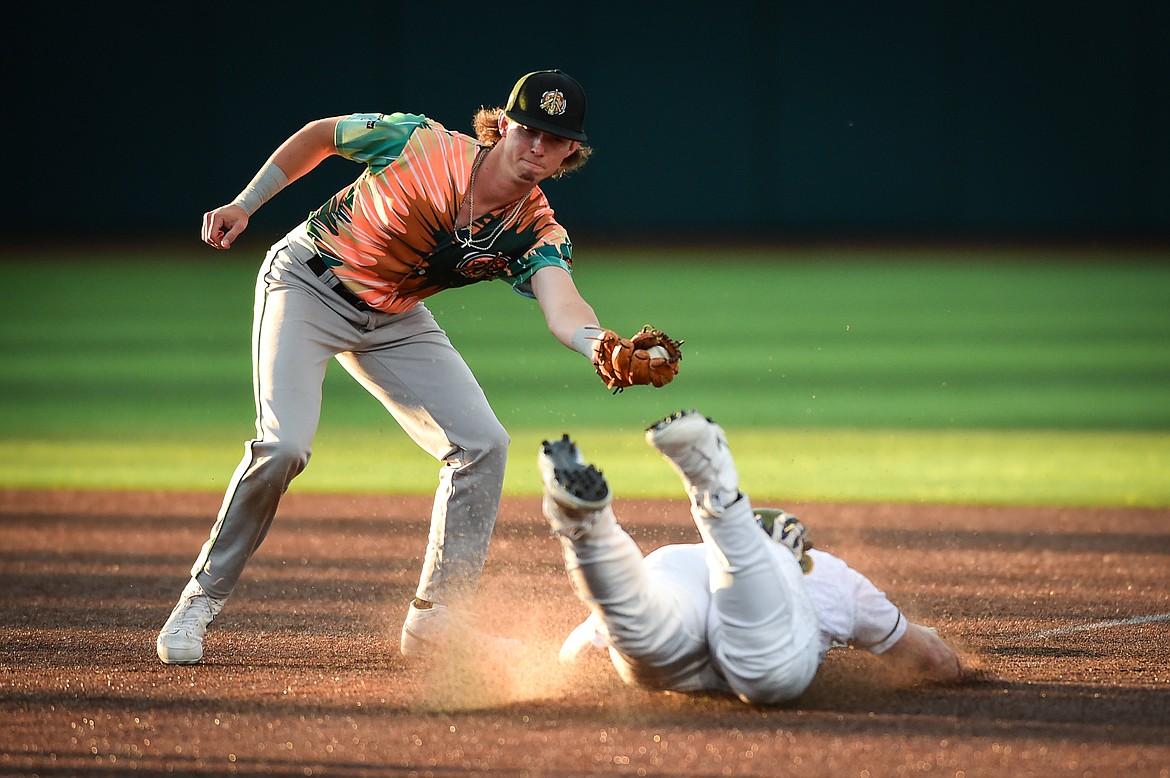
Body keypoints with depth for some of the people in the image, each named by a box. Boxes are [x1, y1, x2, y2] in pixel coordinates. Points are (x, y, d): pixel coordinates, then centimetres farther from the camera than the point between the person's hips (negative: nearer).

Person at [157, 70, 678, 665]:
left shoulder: (536, 235, -16)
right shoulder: (419, 143, -24)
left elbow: (562, 307, -37)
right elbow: (320, 135, -6)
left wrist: (601, 345, -60)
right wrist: (244, 204, -9)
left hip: (395, 324, 5)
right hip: (305, 285, -5)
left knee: (482, 443, -7)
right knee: (283, 445, -22)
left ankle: (435, 619, 5)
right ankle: (200, 601, -5)